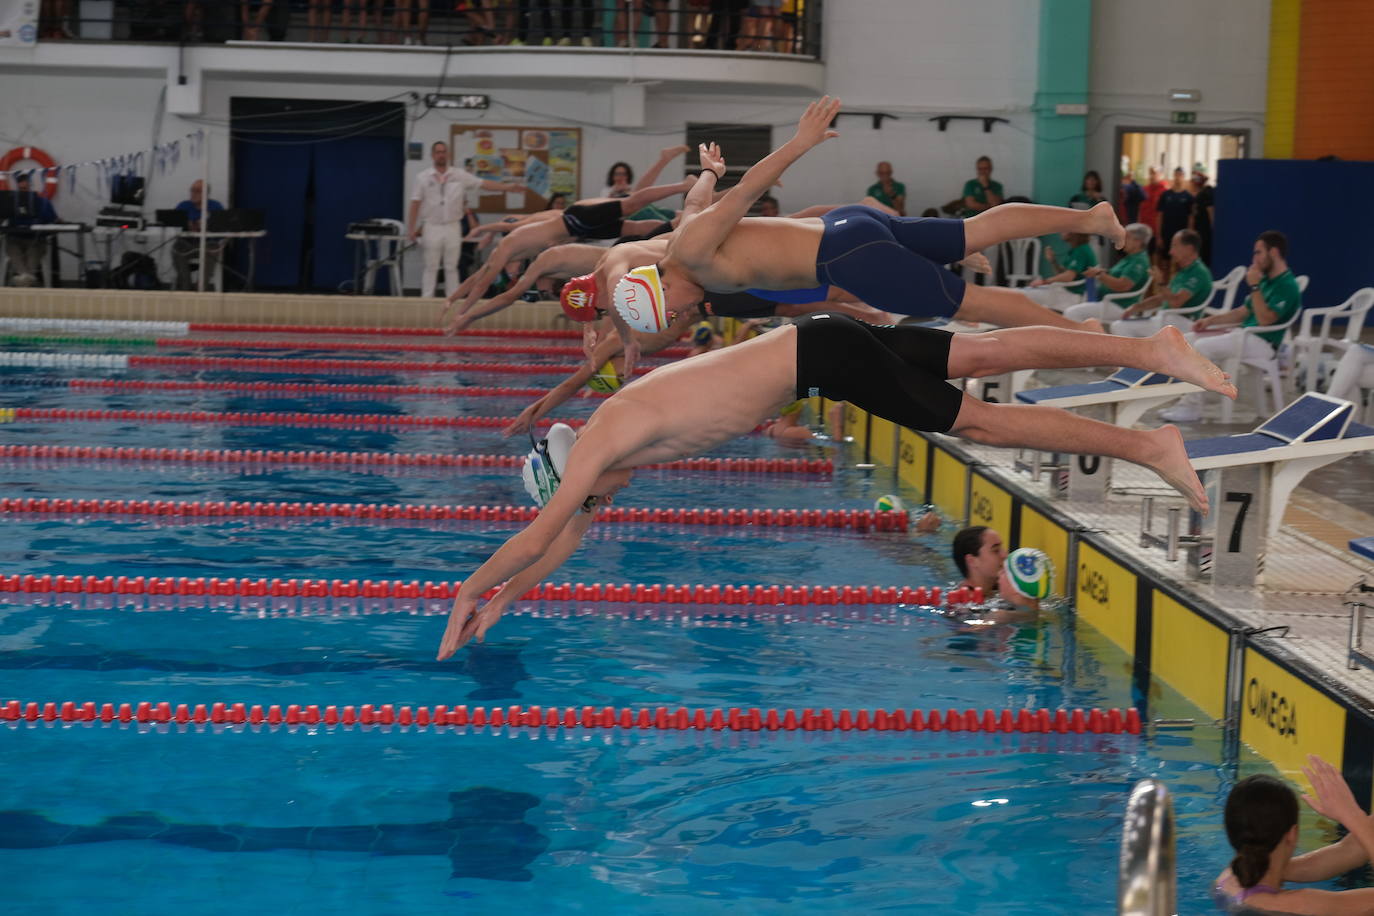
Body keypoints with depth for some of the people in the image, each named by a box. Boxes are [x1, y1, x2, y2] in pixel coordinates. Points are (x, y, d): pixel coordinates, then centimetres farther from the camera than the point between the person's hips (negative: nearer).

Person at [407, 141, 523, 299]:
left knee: (451, 268, 5)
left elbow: (483, 183, 1)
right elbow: (415, 203, 2)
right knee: (431, 267, 2)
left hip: (453, 227, 1)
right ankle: (426, 301, 5)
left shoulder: (460, 175, 3)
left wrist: (508, 186, -8)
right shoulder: (423, 177, 2)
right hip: (432, 227, -1)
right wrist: (412, 228, -1)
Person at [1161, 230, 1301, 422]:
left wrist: (1254, 287, -21)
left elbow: (1265, 319, -25)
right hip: (1244, 333, 10)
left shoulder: (1287, 285, -15)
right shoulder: (1266, 281, 15)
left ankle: (1193, 408, -18)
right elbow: (1243, 312, 21)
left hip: (1263, 343, -10)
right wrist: (1211, 320, 10)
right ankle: (1188, 402, -4)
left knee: (1201, 347, -23)